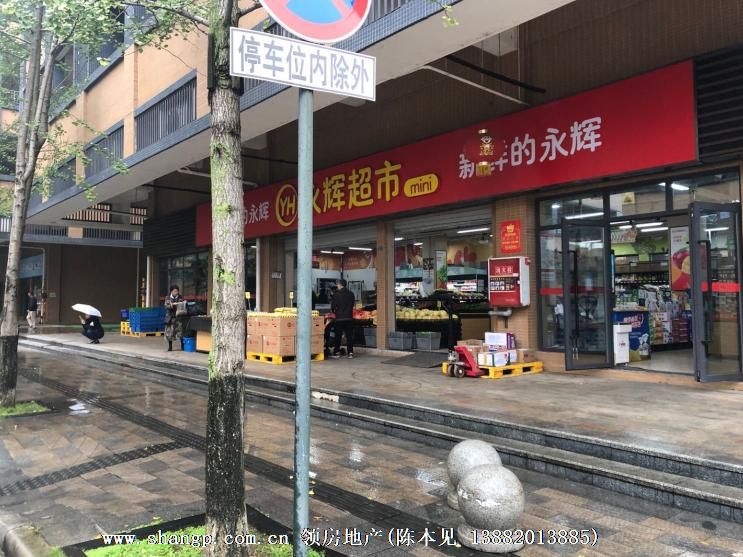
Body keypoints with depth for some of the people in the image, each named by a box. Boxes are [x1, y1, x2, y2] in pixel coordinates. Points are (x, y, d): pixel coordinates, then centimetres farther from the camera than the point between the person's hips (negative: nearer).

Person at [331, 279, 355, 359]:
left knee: (338, 336, 5)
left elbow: (333, 306, -5)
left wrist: (334, 311, 16)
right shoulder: (351, 294, 3)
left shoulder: (336, 294, -9)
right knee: (349, 336, 7)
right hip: (349, 317, 3)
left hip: (339, 318, -3)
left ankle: (336, 352, 7)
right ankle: (350, 352, 5)